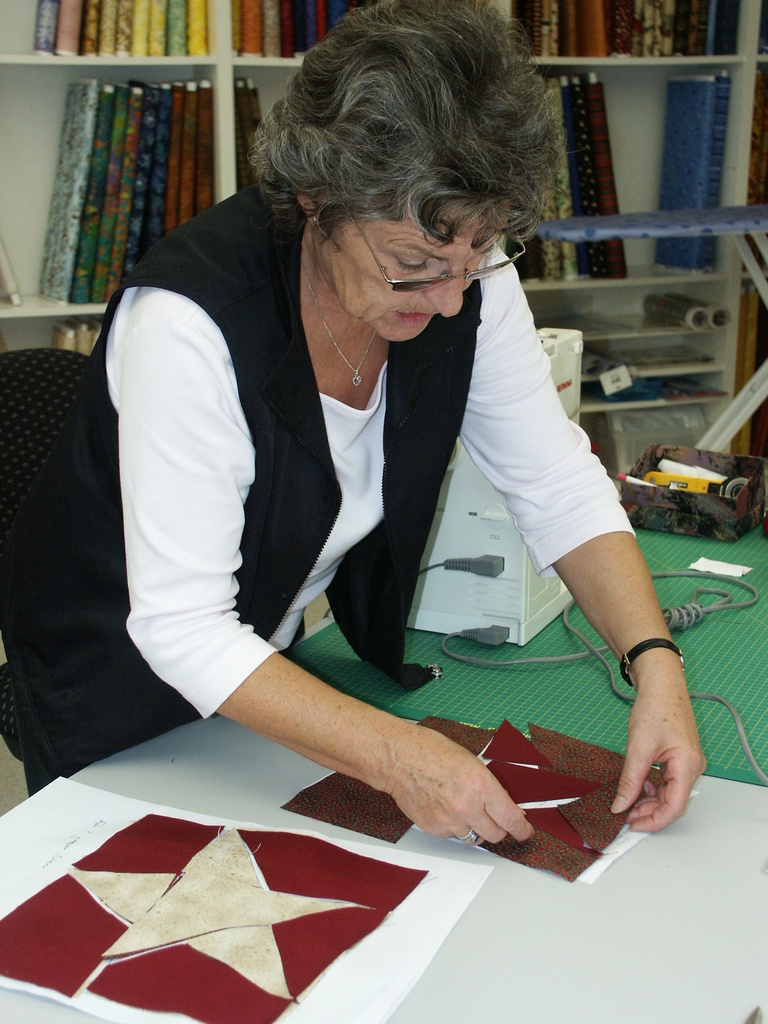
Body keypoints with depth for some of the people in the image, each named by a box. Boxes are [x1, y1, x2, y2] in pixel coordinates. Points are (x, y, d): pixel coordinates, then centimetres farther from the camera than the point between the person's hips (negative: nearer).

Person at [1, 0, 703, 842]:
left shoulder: (469, 279, -19)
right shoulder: (190, 319, -37)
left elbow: (561, 488, -13)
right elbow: (182, 627, -35)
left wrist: (655, 663, -27)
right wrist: (396, 755, -43)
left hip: (270, 647, 5)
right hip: (118, 669, -5)